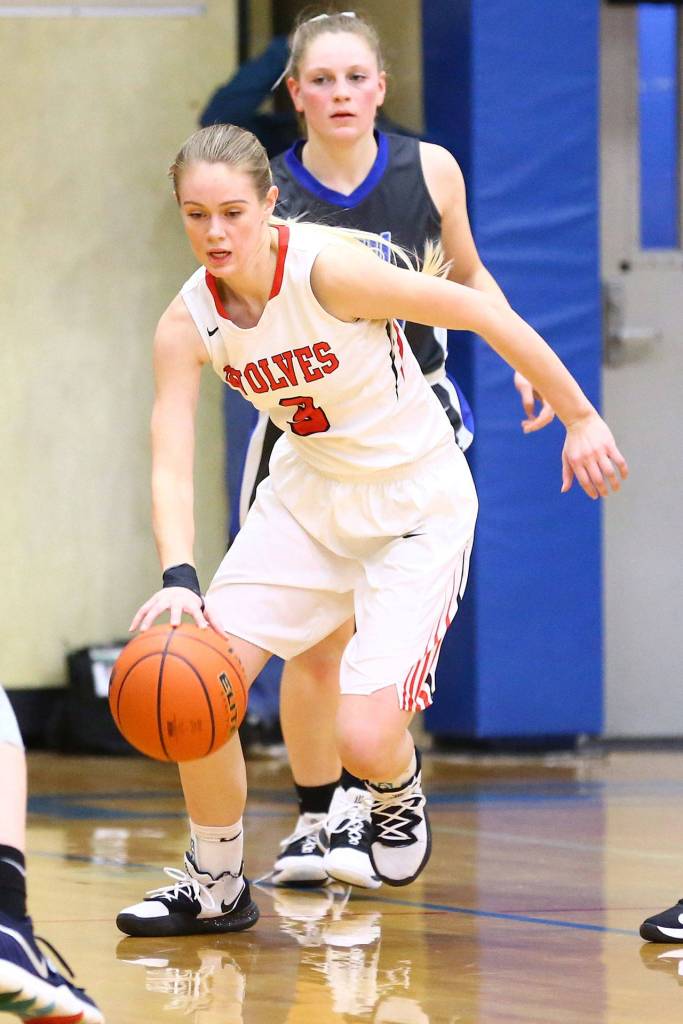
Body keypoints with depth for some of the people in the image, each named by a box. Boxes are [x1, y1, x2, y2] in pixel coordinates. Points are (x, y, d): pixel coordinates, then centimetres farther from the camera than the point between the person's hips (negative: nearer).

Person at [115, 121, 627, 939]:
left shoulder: (329, 269, -27)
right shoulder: (186, 324, -12)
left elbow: (482, 313, -19)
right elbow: (170, 464, -19)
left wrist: (580, 419, -10)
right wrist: (179, 580, -37)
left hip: (418, 509, -5)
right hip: (306, 496, 5)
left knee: (364, 738, -16)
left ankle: (398, 786, 25)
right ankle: (214, 886, 11)